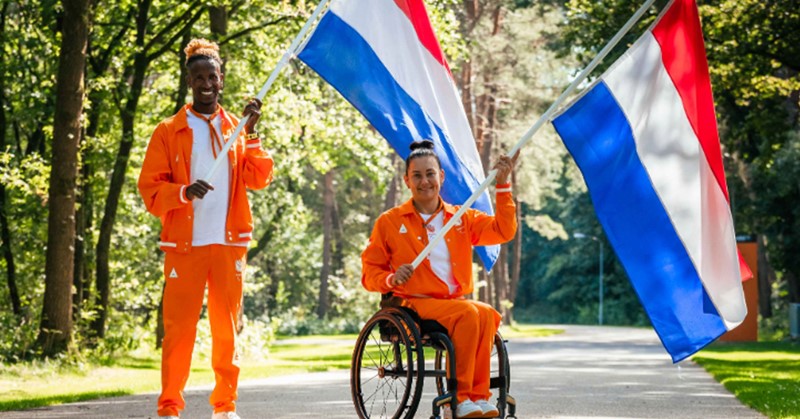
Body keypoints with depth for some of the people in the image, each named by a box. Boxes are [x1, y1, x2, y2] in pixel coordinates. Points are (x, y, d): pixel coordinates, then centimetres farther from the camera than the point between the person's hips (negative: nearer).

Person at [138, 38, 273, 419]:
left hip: (229, 244, 2)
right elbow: (149, 188, 0)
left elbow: (259, 179, 3)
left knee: (227, 327, 5)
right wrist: (183, 192, -18)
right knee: (179, 327, -5)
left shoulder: (236, 129, 13)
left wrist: (252, 135, -9)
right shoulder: (168, 132, 5)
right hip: (184, 245, -2)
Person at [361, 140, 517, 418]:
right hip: (415, 303, -3)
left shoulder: (462, 219, 18)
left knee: (486, 313, -32)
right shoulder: (390, 222, 9)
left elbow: (504, 231, 10)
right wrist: (392, 279, -14)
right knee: (468, 313, -33)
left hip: (455, 302, 3)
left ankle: (478, 396, -31)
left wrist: (502, 186, 5)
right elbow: (369, 272, 9)